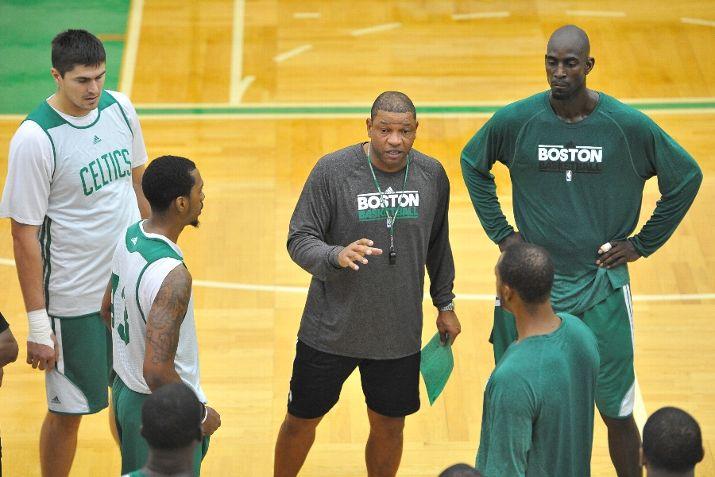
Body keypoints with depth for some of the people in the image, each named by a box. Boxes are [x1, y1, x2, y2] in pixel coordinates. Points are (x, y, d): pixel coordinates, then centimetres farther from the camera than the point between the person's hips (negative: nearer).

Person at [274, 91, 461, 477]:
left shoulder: (432, 175, -2)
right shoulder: (332, 170, -14)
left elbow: (438, 245, 13)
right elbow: (299, 240, -13)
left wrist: (444, 303, 17)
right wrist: (337, 256, -33)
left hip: (399, 334, 3)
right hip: (330, 330, -2)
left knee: (389, 425, 14)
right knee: (301, 420, 11)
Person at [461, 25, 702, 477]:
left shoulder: (629, 125, -10)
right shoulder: (516, 121, -7)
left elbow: (687, 177, 4)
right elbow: (473, 163, 13)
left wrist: (643, 243, 2)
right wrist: (500, 231, 7)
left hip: (601, 290, -1)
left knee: (617, 412, 6)